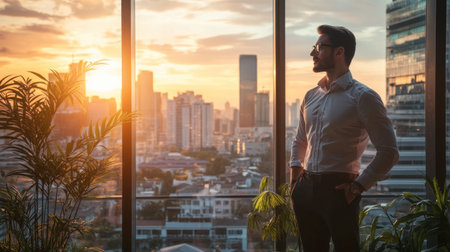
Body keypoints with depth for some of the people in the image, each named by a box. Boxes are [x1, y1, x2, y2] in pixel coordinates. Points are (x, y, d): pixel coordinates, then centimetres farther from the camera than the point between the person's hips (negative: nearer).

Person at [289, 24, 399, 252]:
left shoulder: (362, 97, -8)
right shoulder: (311, 96, 13)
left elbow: (388, 151, -11)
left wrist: (359, 185, -12)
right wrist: (295, 172, 13)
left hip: (338, 189, -6)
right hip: (306, 189, 6)